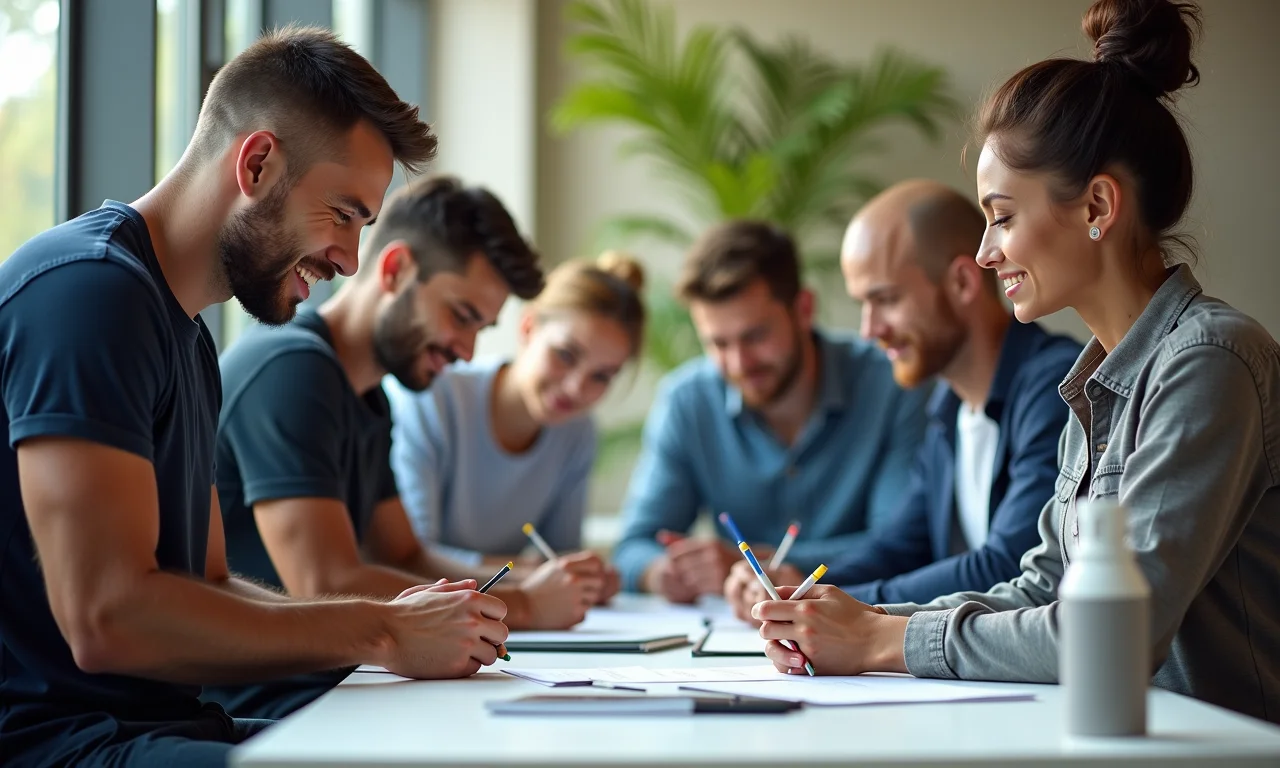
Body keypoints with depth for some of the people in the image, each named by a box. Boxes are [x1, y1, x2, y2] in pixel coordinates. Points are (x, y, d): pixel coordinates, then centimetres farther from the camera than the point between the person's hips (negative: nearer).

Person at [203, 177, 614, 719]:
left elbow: (404, 560, 22)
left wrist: (530, 589, 3)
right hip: (242, 706, -9)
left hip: (307, 686, 9)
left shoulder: (368, 399, 17)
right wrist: (519, 607, -13)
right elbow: (328, 590, -22)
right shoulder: (290, 369, -15)